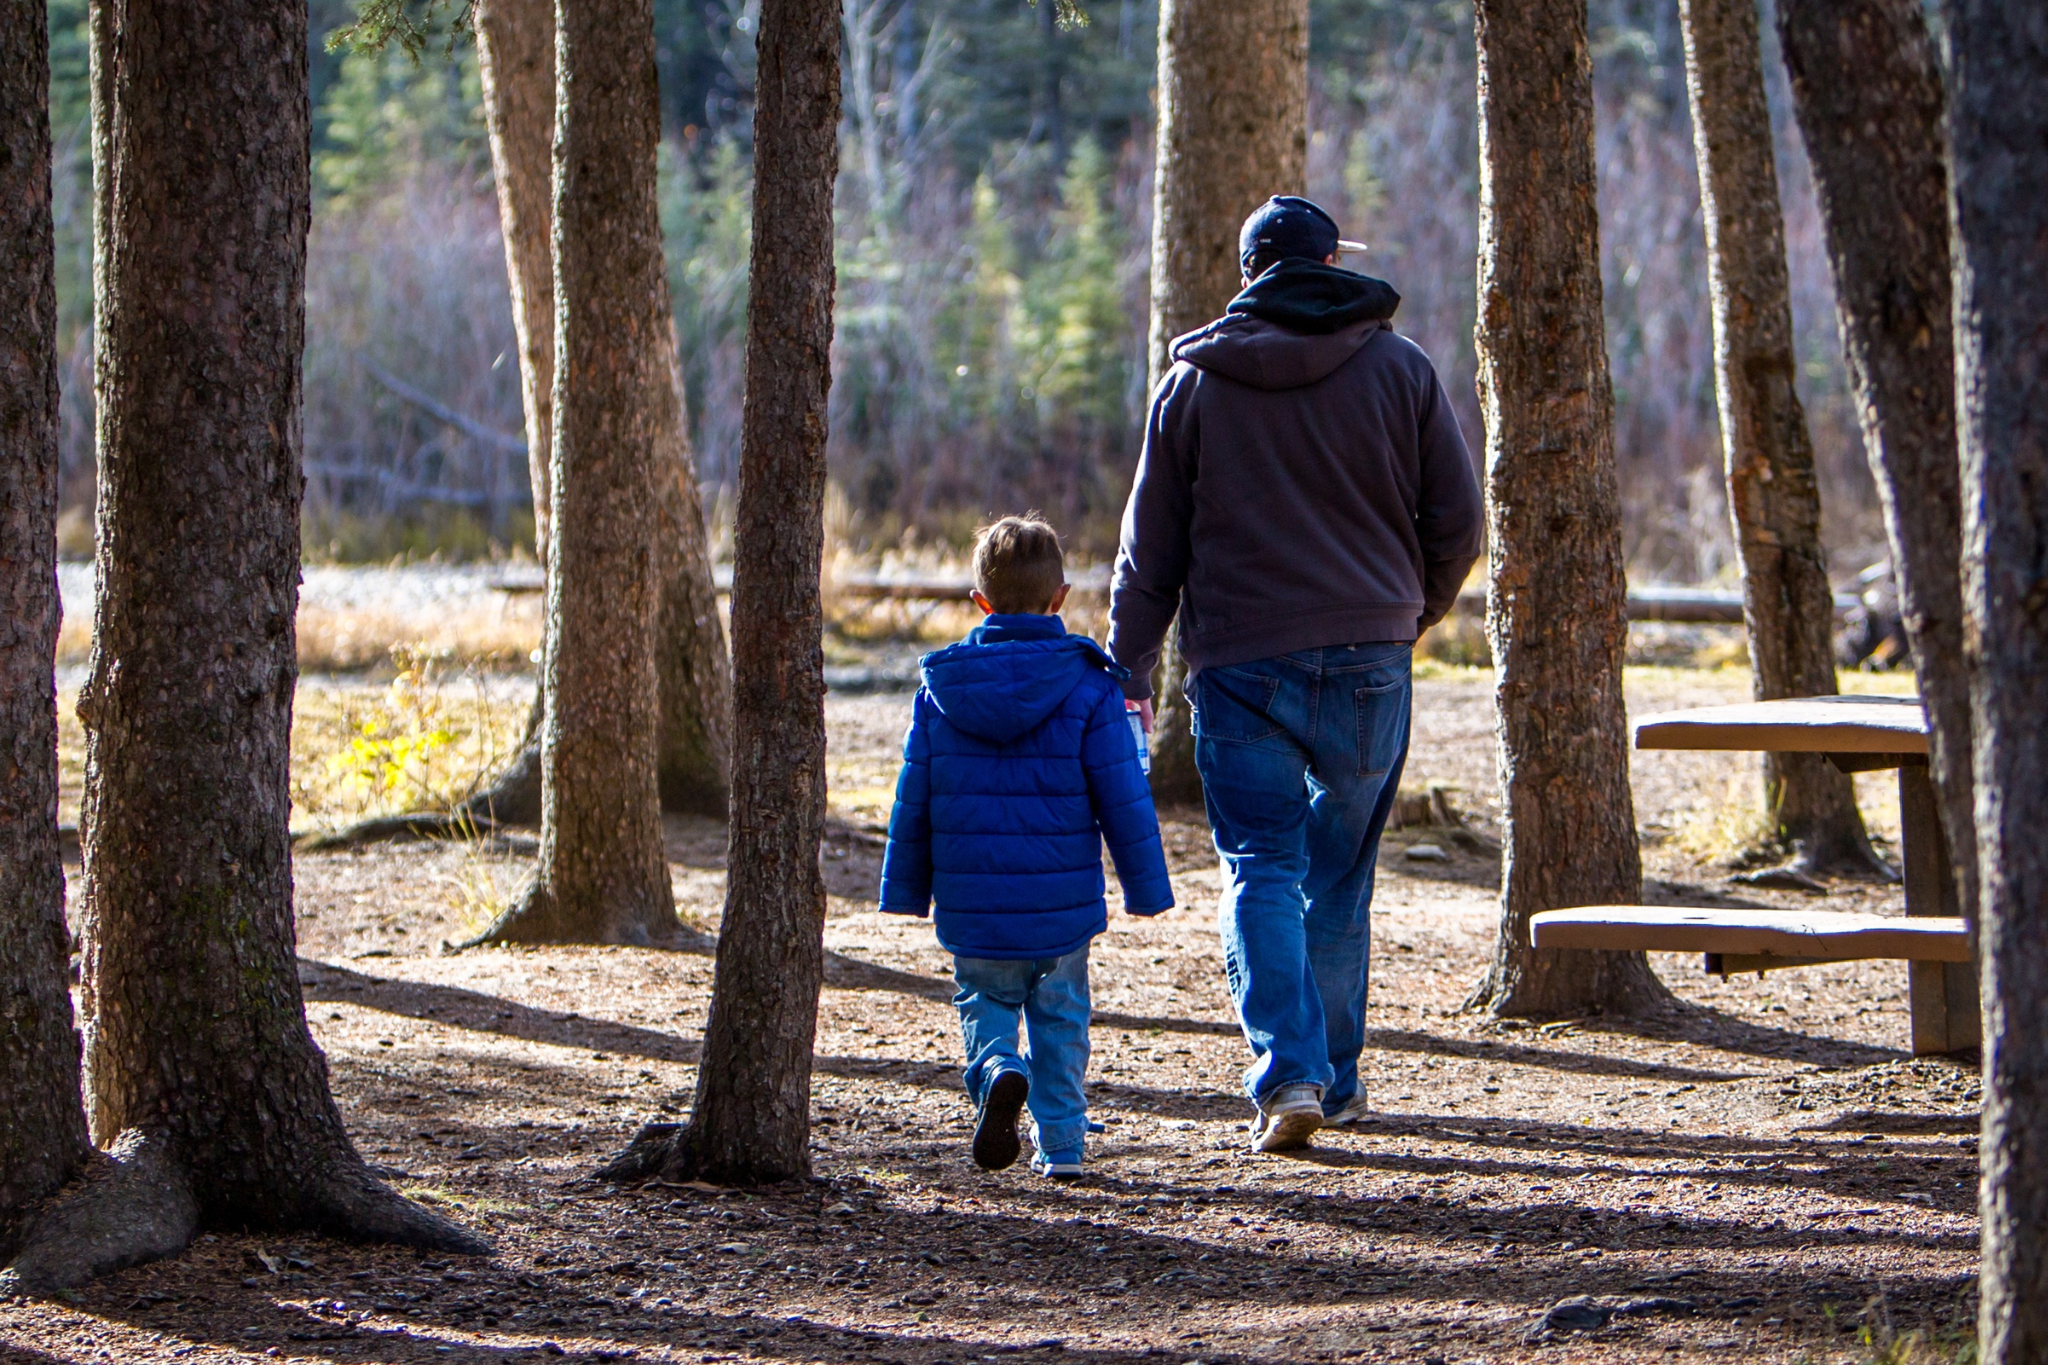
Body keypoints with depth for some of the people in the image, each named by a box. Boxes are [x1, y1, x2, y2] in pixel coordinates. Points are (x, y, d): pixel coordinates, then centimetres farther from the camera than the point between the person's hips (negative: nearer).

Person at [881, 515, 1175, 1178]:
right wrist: (1146, 888, 5)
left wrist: (906, 891, 15)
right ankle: (1060, 1142, 13)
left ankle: (998, 1070, -15)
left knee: (985, 1007, 15)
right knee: (1060, 1017, 15)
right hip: (1062, 905, -1)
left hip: (971, 906, 1)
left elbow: (912, 801, 4)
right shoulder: (1087, 687, -7)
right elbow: (1124, 799, -5)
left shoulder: (940, 687, -1)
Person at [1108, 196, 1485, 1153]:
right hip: (1369, 657, 1)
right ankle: (1336, 1076, 19)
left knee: (1261, 869, -3)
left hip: (1239, 660, -1)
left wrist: (1128, 669, 13)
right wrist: (1415, 610, 23)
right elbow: (1457, 522, 5)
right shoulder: (1399, 368, 3)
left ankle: (1287, 1074, -19)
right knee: (1340, 874, 13)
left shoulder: (1194, 381, 3)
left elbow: (1150, 544, 5)